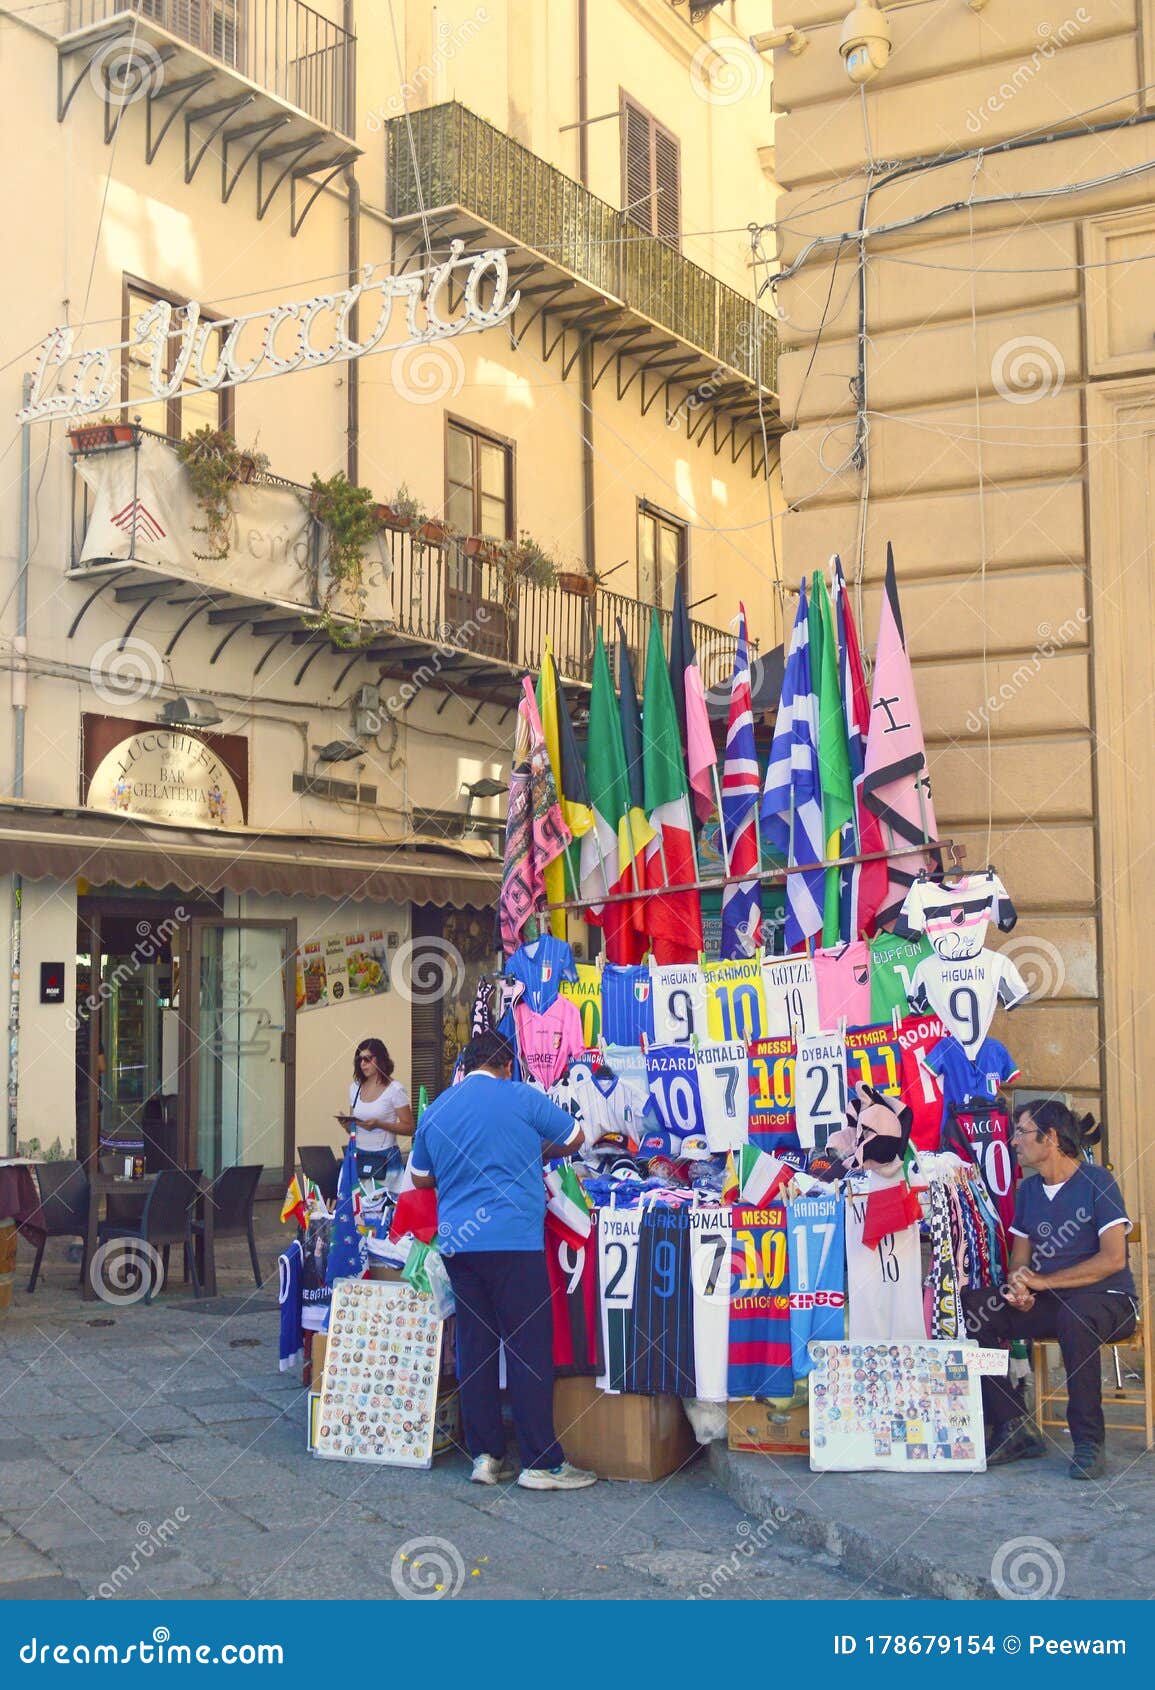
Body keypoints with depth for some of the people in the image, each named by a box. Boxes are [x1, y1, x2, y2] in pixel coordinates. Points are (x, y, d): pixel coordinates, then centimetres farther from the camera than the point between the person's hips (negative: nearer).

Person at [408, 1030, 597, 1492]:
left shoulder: (435, 1111, 12)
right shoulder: (521, 1098, -1)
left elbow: (420, 1177, 24)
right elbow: (574, 1139, 13)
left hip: (456, 1242, 5)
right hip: (513, 1240, -5)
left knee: (474, 1346, 10)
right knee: (529, 1347, -1)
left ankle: (484, 1455, 14)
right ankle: (541, 1463, 1)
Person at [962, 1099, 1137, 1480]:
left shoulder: (1096, 1182, -8)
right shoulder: (1028, 1190, 12)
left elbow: (1113, 1258, -17)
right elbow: (1020, 1258, 14)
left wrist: (1043, 1281, -18)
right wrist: (1017, 1287, -11)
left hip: (1107, 1300, -6)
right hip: (1048, 1303, 6)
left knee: (1074, 1315, -41)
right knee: (971, 1309, -17)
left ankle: (1088, 1440, -28)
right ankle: (1013, 1427, -12)